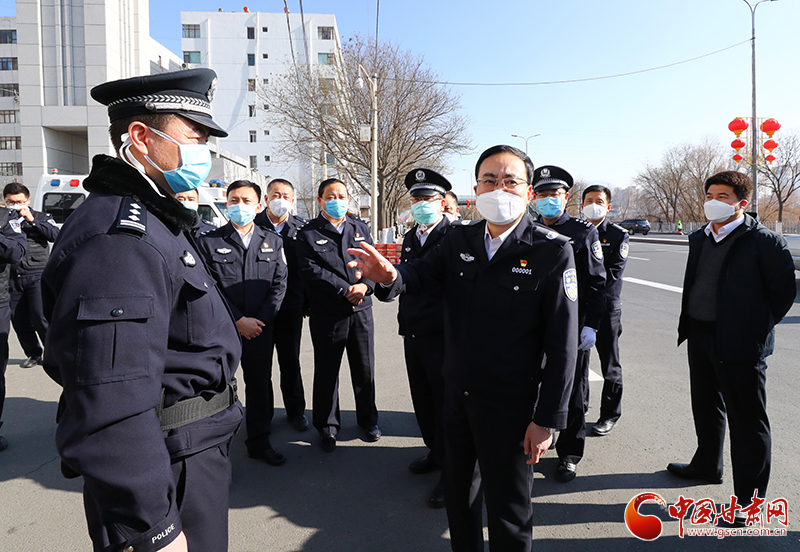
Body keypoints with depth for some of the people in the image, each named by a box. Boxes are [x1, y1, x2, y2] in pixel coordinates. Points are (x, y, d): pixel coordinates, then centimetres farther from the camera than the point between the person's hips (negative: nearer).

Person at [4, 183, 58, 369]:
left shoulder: (41, 218, 7)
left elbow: (56, 235, -9)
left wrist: (32, 220, -12)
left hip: (37, 275, -3)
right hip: (13, 277, 4)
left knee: (40, 316, -10)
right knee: (18, 319, 5)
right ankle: (33, 354, 19)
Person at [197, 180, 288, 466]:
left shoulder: (273, 241, 10)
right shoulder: (209, 241, 0)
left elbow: (279, 283, 6)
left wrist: (262, 319, -5)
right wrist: (238, 320, -11)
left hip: (261, 327, 3)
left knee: (261, 385, 10)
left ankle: (259, 442, 26)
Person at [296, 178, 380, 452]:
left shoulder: (360, 228, 12)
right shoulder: (308, 234, -1)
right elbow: (311, 270, -12)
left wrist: (364, 285, -13)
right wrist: (345, 290, -17)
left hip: (361, 309, 3)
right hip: (327, 313, -3)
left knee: (365, 369, 12)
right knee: (326, 372, 8)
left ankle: (368, 420, 31)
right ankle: (327, 426, 24)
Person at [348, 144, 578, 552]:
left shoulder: (553, 251, -14)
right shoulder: (460, 239, 1)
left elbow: (562, 343, -15)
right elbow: (420, 274, -7)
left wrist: (547, 419, -14)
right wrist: (390, 276, -32)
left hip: (510, 406, -5)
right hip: (456, 393, 5)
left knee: (507, 510, 15)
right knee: (457, 491, 24)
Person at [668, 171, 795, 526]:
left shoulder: (764, 241, -11)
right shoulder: (699, 239, 9)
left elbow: (783, 291, -8)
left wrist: (758, 328, -7)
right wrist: (689, 324, 11)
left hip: (740, 344, -7)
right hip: (699, 336, 7)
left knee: (747, 421, 2)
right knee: (706, 407, 22)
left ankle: (749, 499, 15)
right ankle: (707, 465, 43)